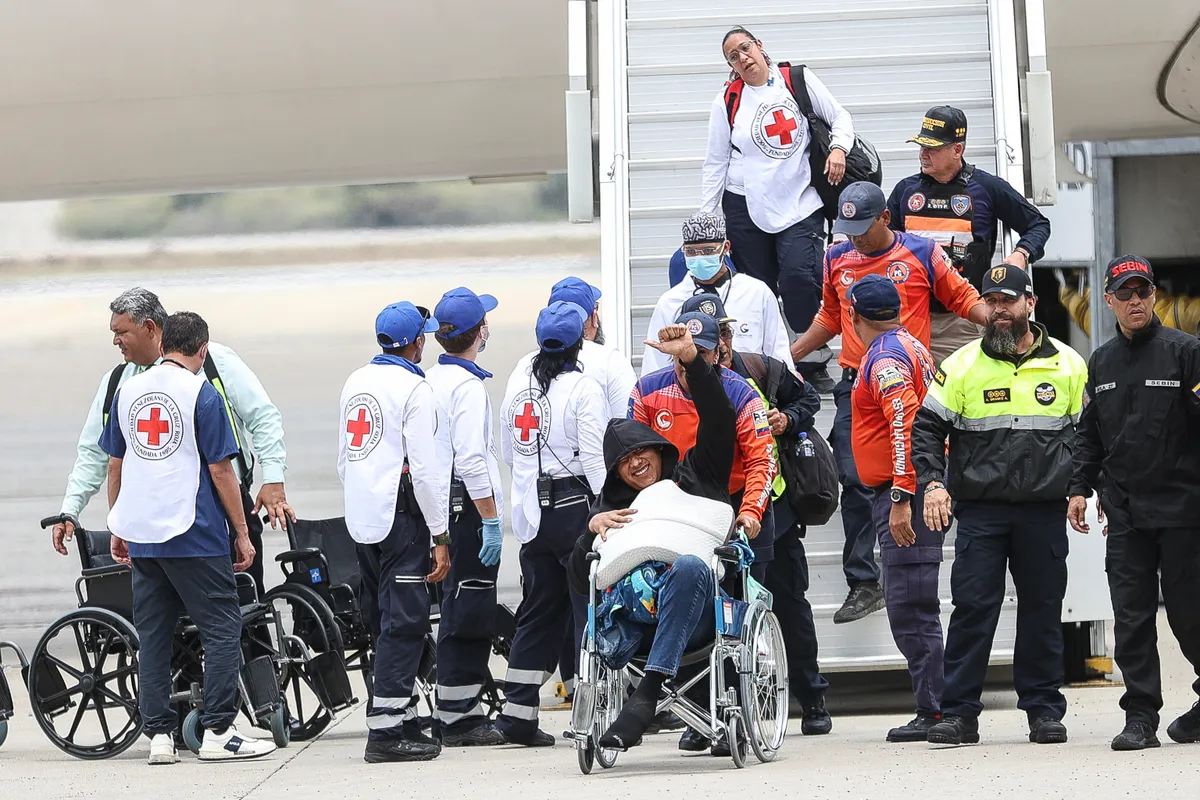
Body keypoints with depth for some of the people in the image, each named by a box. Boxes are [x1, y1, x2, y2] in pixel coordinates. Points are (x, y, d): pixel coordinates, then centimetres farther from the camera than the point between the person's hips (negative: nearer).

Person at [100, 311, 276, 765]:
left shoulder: (127, 390, 9)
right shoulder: (202, 394, -7)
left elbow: (114, 465, 14)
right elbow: (220, 470, -8)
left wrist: (118, 529, 23)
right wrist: (242, 533, -1)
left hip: (140, 535, 6)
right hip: (193, 533, -5)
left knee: (152, 636, 9)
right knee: (222, 628, 1)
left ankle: (159, 735, 6)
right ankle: (217, 732, -4)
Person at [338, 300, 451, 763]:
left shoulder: (356, 382, 13)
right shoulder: (414, 389, -11)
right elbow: (425, 468, -15)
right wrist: (440, 537, -12)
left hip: (360, 517, 8)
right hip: (401, 516, -8)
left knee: (385, 621, 14)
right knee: (404, 622, -7)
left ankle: (404, 719, 19)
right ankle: (386, 732, -12)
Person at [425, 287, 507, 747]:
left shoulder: (431, 381, 14)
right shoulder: (467, 385, -14)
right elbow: (471, 459, -21)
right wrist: (491, 520, -19)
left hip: (442, 506, 9)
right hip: (468, 505, -9)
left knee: (462, 610, 13)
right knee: (466, 612, -7)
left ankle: (466, 711, 17)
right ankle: (456, 719, -7)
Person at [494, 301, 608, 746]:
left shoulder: (519, 382, 9)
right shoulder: (583, 390, -11)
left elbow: (508, 453, 16)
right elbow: (596, 459, -15)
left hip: (530, 510, 6)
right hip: (574, 505, -6)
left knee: (538, 610, 11)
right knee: (591, 607, -1)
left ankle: (517, 714, 9)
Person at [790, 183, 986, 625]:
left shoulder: (922, 254, 0)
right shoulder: (837, 260, 11)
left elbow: (962, 298, 6)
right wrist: (788, 355, 21)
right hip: (855, 385, 3)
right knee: (854, 481, -6)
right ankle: (863, 583, -2)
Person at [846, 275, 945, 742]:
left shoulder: (884, 358, -13)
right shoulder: (913, 347, 19)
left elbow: (906, 424, -24)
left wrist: (901, 499, -27)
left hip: (902, 493, -10)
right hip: (922, 490, 10)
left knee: (910, 609, -10)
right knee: (913, 609, 12)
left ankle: (934, 712, -11)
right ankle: (934, 708, 14)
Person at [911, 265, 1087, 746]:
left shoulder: (1068, 364, 7)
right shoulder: (962, 365, 4)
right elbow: (926, 427, 4)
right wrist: (932, 483, -9)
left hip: (1044, 509, 1)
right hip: (979, 510, -1)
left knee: (1043, 611, 6)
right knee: (972, 608, -4)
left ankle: (1044, 709, 14)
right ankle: (959, 713, -1)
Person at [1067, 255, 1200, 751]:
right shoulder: (1101, 363, 14)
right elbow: (1089, 431, 19)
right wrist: (1081, 487, 13)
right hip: (1124, 511, 4)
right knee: (1131, 616, -1)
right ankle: (1141, 715, 2)